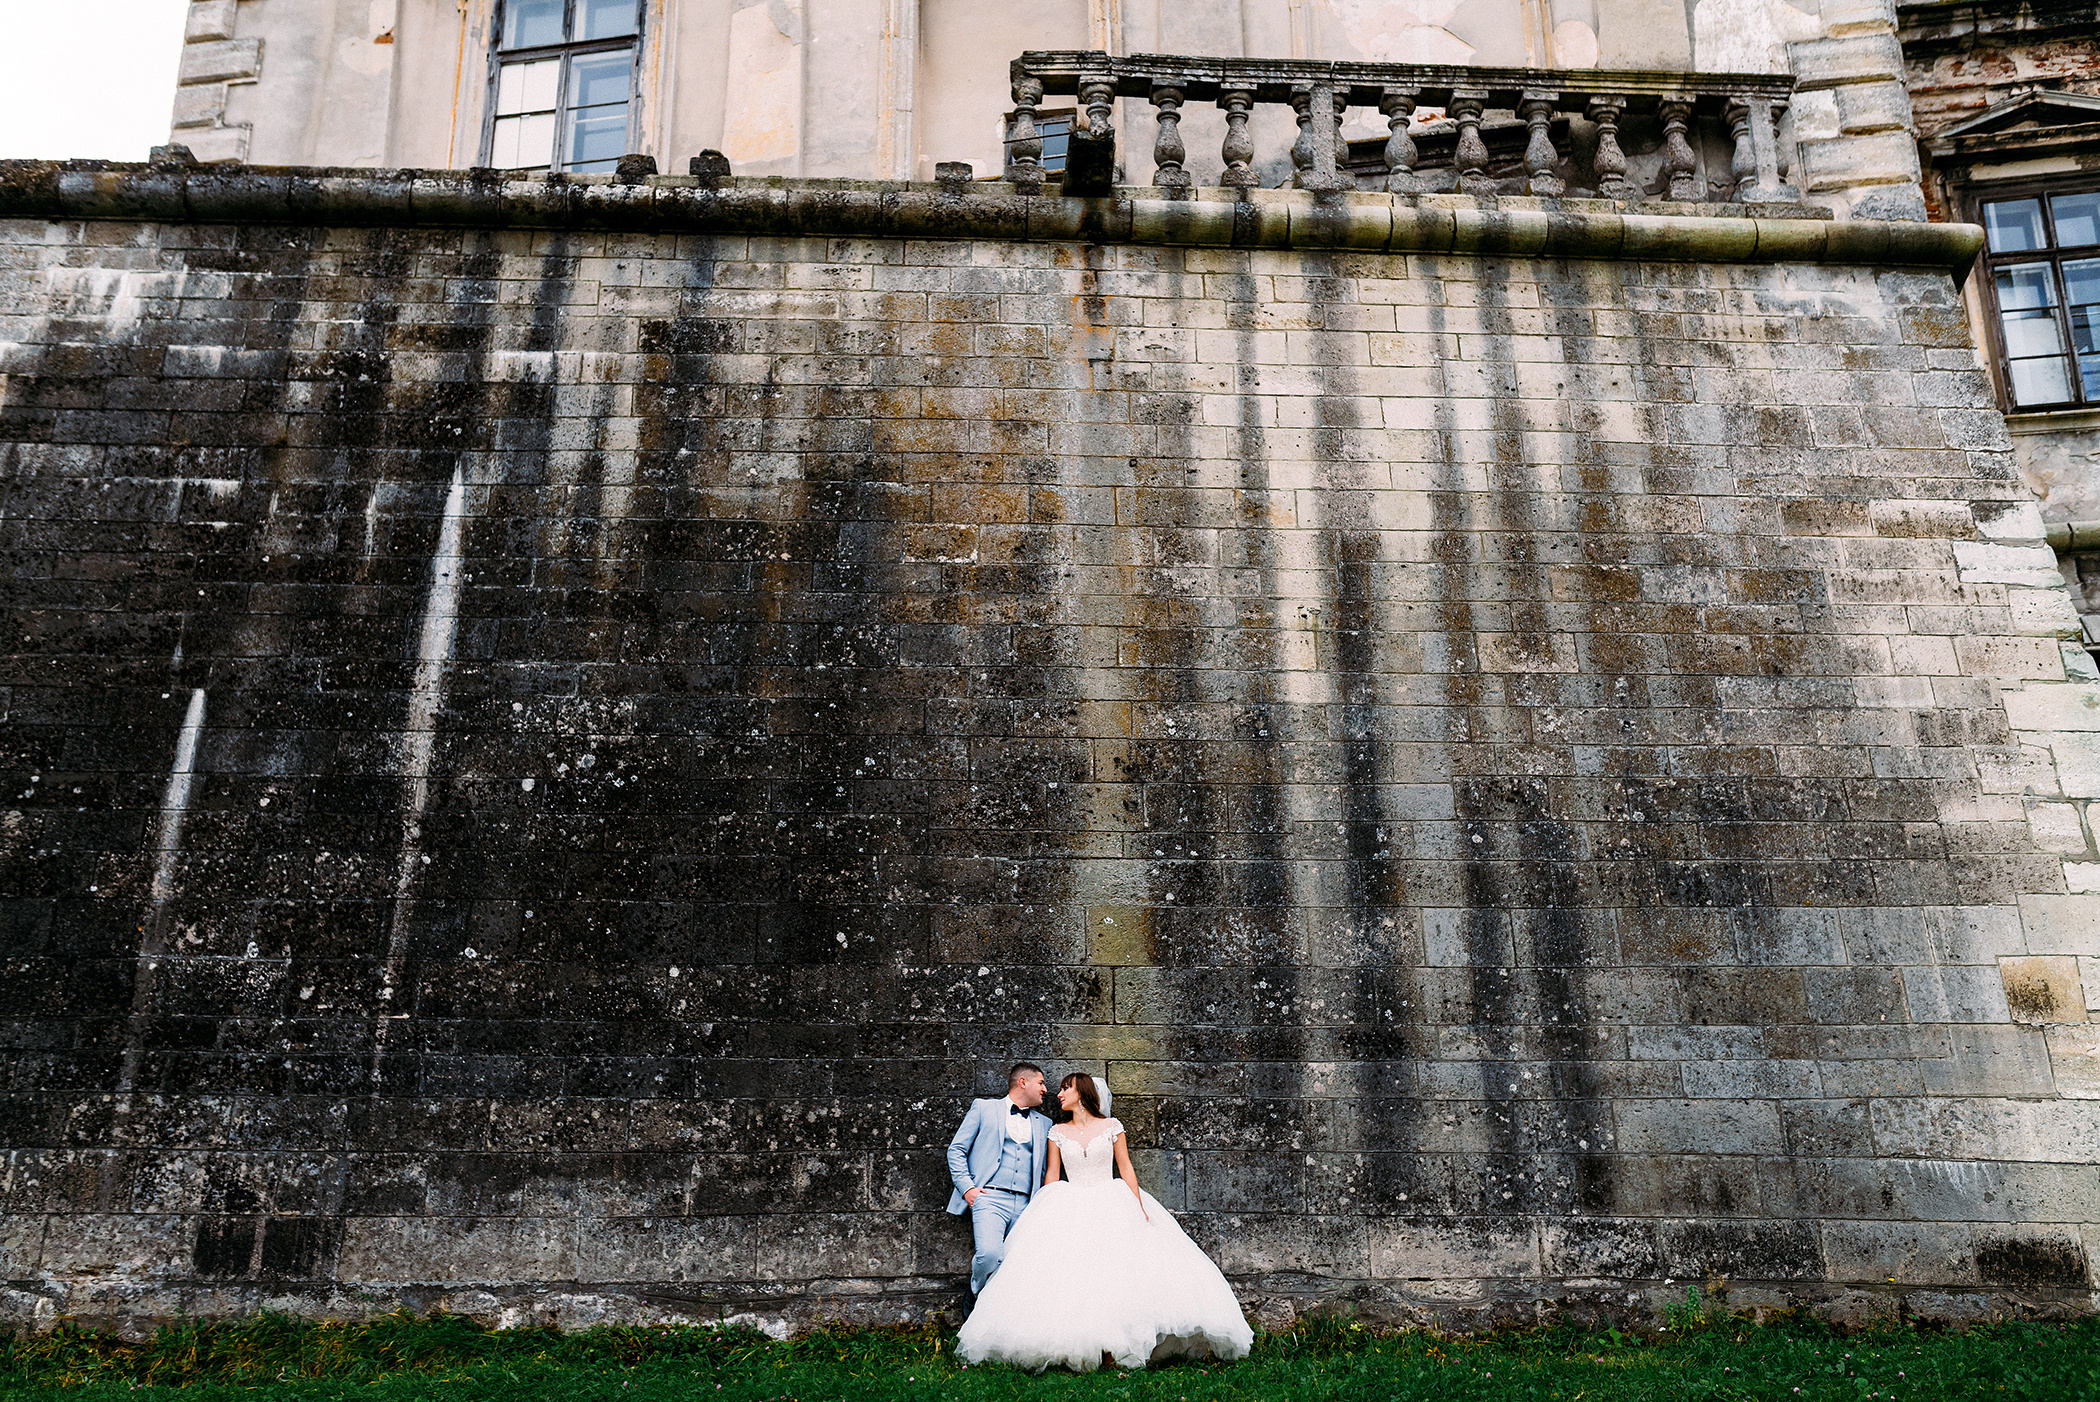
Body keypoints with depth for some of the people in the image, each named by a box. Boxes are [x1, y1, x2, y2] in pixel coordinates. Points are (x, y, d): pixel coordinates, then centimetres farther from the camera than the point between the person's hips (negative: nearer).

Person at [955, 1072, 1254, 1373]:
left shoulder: (1111, 1127, 4)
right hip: (1071, 1210, 1)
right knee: (1068, 1271, -16)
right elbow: (1051, 1176, 9)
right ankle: (1075, 1345, -13)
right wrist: (1044, 1216, 0)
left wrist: (1141, 1209, -4)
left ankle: (1114, 1347, -13)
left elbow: (1126, 1169, 3)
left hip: (1112, 1207, -1)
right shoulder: (1058, 1132, 9)